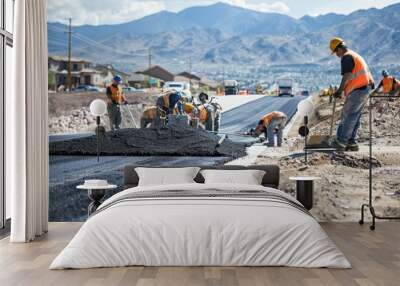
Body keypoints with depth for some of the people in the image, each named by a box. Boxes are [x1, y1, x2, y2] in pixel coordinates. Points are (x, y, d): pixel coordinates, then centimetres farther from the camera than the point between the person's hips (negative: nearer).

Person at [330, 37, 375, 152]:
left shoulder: (346, 57, -10)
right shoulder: (355, 55, 21)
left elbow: (347, 76, -19)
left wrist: (339, 91, -13)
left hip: (357, 91, -10)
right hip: (365, 89, 10)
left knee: (347, 116, -5)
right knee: (354, 118, 11)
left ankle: (341, 142, -2)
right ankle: (351, 143, 14)